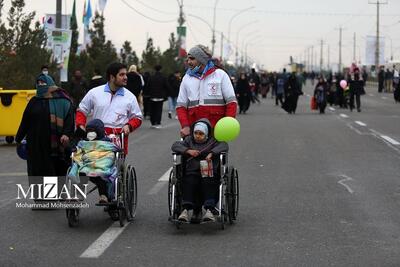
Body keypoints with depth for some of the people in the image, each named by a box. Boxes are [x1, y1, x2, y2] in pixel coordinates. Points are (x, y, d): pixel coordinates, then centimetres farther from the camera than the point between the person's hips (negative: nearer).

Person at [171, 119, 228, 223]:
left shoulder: (213, 142, 14)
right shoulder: (189, 140, 21)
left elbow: (224, 146, -4)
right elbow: (175, 145, 9)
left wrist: (212, 153, -20)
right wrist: (188, 151, -7)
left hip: (209, 173, -1)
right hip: (192, 173, 1)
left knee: (208, 183, -32)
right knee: (188, 183, -29)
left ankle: (209, 210, -42)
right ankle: (185, 209, -39)